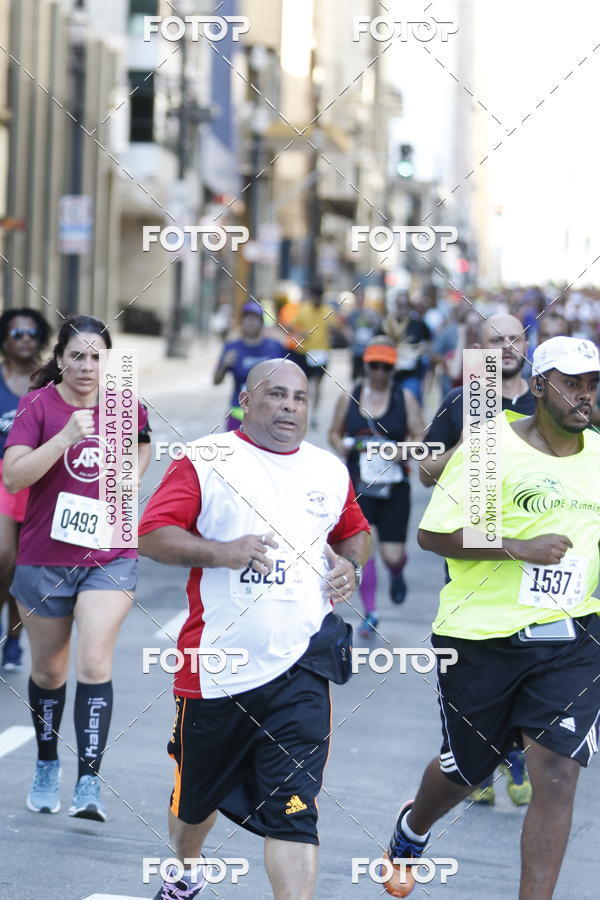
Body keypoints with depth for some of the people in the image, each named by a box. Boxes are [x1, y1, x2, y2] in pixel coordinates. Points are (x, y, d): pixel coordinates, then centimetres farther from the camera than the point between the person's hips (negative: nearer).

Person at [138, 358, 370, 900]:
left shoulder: (330, 471, 11)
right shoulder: (206, 460, -2)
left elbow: (356, 532, 28)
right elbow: (153, 535, -9)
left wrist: (351, 565, 5)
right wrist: (221, 553, -23)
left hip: (299, 666, 1)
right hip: (216, 665, -1)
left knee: (293, 808, -11)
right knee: (197, 792, 19)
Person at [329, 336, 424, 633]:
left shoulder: (405, 398, 0)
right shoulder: (349, 397, 5)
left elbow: (420, 438, 1)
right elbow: (335, 432, 16)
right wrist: (341, 445, -5)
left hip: (395, 488, -1)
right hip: (358, 486, 1)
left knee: (393, 553, -5)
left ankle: (397, 575, 34)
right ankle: (370, 613, 4)